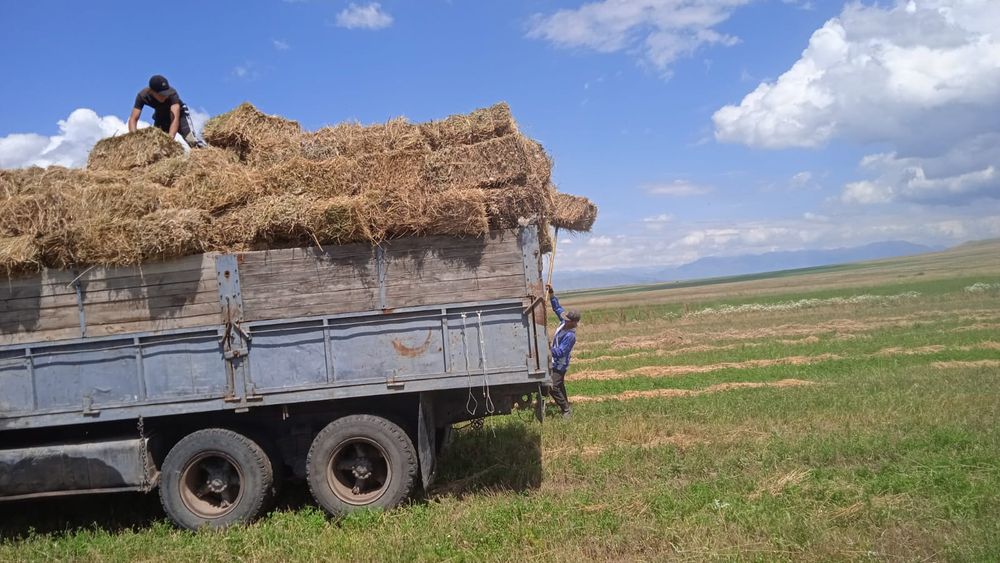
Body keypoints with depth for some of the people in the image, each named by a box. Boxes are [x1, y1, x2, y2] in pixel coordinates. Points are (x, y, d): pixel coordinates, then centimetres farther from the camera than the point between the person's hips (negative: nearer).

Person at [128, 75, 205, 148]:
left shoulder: (172, 93, -38)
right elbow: (133, 119, -30)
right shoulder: (142, 96, -29)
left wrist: (169, 138, -61)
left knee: (192, 141, -25)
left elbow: (175, 118, -47)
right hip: (160, 115, 3)